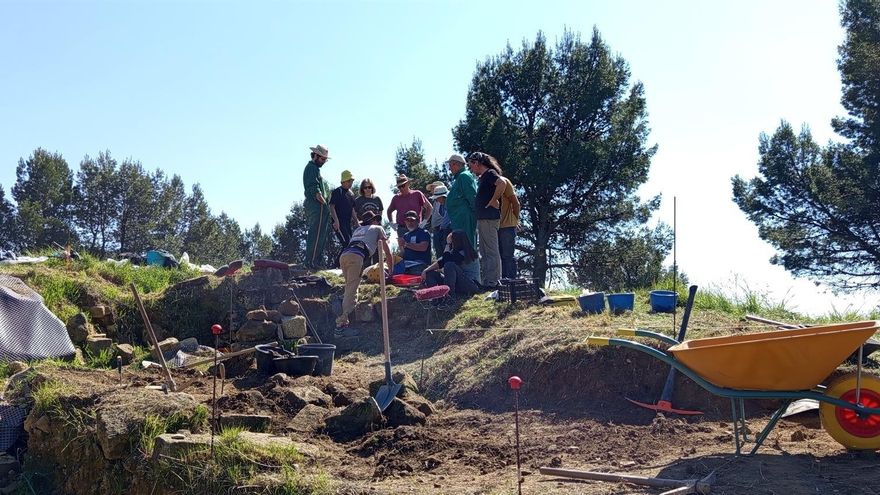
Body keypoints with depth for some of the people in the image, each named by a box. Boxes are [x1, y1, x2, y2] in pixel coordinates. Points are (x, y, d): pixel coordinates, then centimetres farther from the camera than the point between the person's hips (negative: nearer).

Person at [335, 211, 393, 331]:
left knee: (350, 289, 15)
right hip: (356, 256, -6)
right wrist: (390, 270, 38)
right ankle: (341, 322, -22)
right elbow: (388, 253, 26)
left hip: (343, 255, 6)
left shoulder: (358, 230, 39)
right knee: (351, 290, -11)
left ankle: (344, 320, 6)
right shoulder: (378, 228, 25)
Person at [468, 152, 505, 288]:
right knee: (484, 253, 14)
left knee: (491, 251, -8)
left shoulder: (490, 173, -10)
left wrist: (493, 201, -22)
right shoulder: (483, 177, 20)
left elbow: (501, 183, -29)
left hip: (489, 218, -11)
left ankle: (492, 282, -7)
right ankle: (486, 281, 19)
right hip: (483, 218, 11)